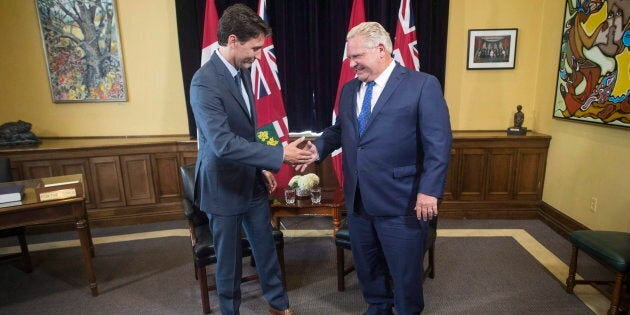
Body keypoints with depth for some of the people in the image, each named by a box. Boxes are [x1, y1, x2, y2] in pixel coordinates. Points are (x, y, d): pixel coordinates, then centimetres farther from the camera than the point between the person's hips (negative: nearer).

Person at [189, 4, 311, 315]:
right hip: (224, 186, -7)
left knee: (266, 246, 19)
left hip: (251, 180, 7)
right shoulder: (205, 82, -23)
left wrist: (262, 167, 12)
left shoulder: (242, 71, 3)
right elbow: (223, 143, -31)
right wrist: (279, 155, -29)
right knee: (229, 257, 13)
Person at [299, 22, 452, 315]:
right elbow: (338, 130, 17)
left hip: (401, 202, -5)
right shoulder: (349, 89, 10)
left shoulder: (423, 85, -8)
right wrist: (319, 147, -3)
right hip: (358, 199, 6)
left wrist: (429, 191, -18)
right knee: (366, 264, 22)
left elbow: (438, 143, -12)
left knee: (405, 270, 13)